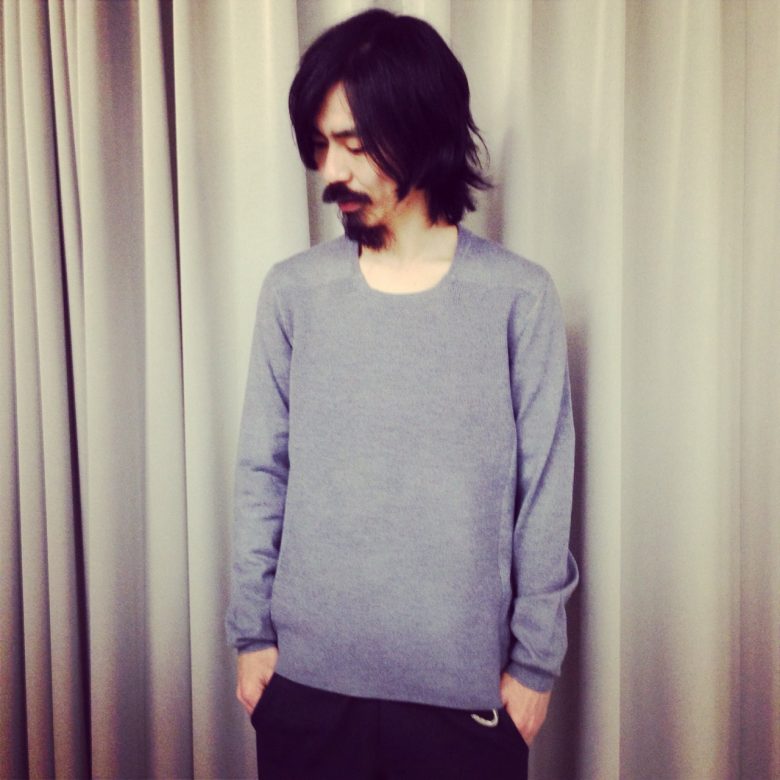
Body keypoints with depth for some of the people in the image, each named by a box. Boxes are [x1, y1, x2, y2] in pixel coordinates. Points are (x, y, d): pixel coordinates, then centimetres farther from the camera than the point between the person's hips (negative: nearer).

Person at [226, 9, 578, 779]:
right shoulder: (291, 292, -3)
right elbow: (261, 475, 2)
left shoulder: (518, 296, -8)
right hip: (307, 678, 2)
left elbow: (544, 495, -4)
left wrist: (534, 659, -1)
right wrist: (251, 629, 3)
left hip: (464, 685, -1)